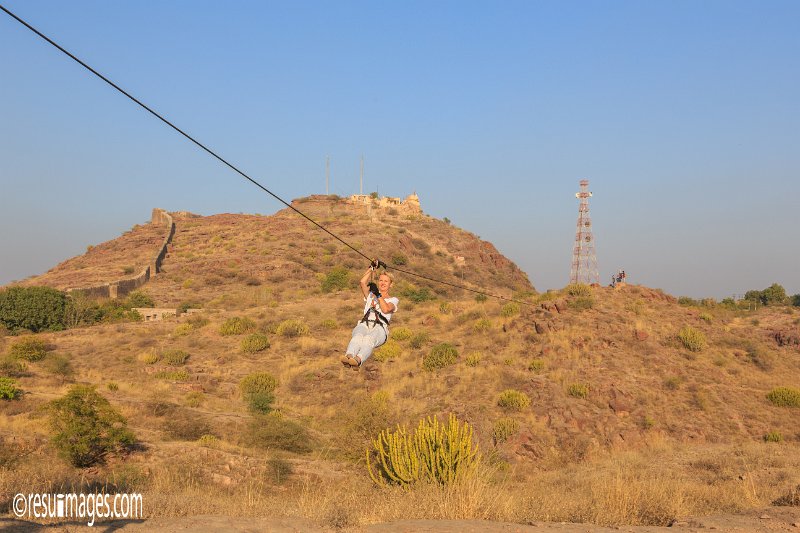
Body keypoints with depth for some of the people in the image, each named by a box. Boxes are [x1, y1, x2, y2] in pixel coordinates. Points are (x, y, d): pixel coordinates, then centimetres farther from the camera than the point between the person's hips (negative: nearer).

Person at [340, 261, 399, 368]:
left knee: (369, 339, -39)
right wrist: (372, 267, 16)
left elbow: (386, 309, 0)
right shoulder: (370, 295, 33)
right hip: (364, 325, 2)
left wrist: (378, 295, 4)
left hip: (380, 328, -2)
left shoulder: (393, 300, 24)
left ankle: (358, 360, -67)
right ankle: (348, 356, -65)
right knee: (357, 337, -36)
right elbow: (362, 282, 14)